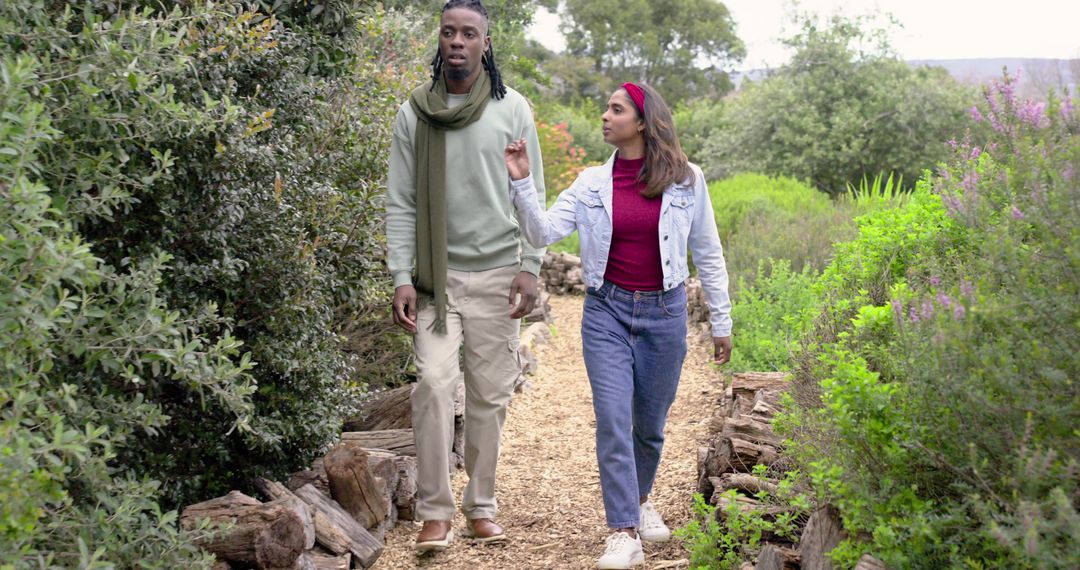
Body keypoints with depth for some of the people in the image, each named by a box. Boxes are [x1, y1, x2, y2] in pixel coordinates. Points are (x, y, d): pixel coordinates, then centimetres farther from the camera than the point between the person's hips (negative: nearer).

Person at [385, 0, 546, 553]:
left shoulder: (512, 108, 3)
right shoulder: (414, 113, 3)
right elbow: (400, 203, 3)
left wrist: (530, 268, -2)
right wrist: (401, 277, -5)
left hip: (497, 273, 1)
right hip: (436, 274, 0)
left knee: (489, 393, 5)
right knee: (434, 382, -13)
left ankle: (481, 507, 18)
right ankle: (435, 511, -4)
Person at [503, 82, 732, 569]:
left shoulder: (686, 180, -1)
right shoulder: (592, 183, 2)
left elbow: (707, 254, 5)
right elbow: (543, 233, -6)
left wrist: (721, 322, 7)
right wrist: (522, 183, -19)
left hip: (664, 312, 0)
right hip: (607, 311, 0)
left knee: (650, 422, 11)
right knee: (612, 419, -11)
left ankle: (639, 500, 38)